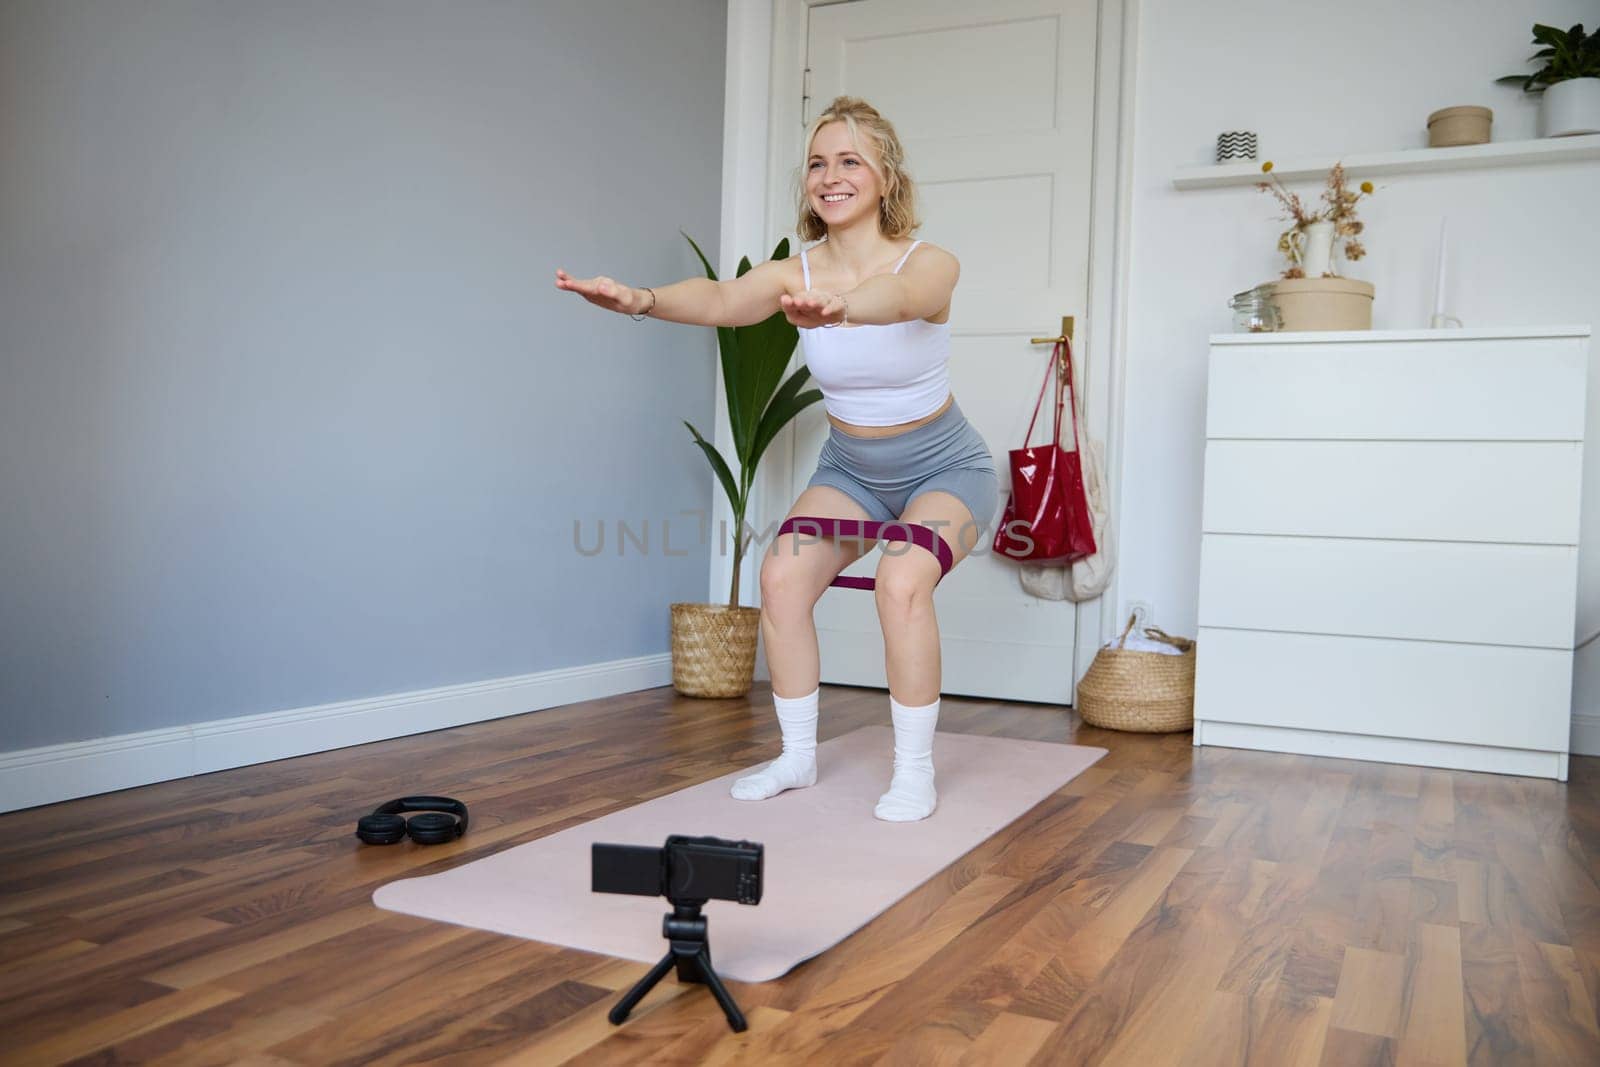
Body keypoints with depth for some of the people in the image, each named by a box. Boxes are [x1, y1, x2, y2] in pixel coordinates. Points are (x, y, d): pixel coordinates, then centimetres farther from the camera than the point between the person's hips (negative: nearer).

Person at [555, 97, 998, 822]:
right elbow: (720, 301, -33)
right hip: (851, 467, 4)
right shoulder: (796, 274, -12)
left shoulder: (930, 265, -22)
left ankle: (915, 774, -10)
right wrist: (642, 299, -55)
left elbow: (897, 297, -48)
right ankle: (797, 758, 3)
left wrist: (838, 308, -72)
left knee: (901, 583, -29)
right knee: (782, 575, -16)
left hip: (944, 468, -4)